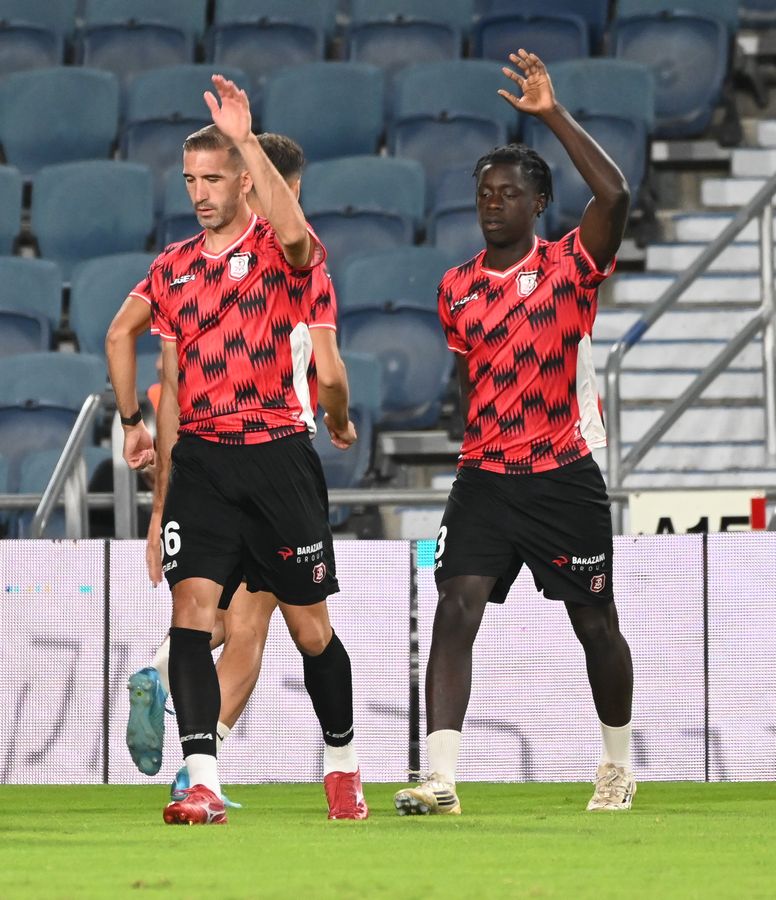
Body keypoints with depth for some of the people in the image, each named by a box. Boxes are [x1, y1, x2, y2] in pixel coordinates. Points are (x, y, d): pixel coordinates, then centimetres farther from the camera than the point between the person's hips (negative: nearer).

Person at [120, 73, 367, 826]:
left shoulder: (284, 251, -2)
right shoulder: (170, 270, 13)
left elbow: (293, 234, -29)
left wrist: (245, 139, -32)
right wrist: (161, 496, 15)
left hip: (280, 455, -3)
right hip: (200, 460, 3)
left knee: (311, 628, 6)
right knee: (190, 612, -13)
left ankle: (341, 763, 27)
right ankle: (202, 785, -17)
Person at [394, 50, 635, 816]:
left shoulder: (570, 266, -5)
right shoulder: (456, 289, 8)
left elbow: (614, 196, -23)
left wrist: (552, 115, -23)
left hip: (566, 478, -3)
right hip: (484, 479, 3)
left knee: (596, 625, 9)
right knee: (454, 612, -14)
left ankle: (618, 767, 30)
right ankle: (440, 779, -19)